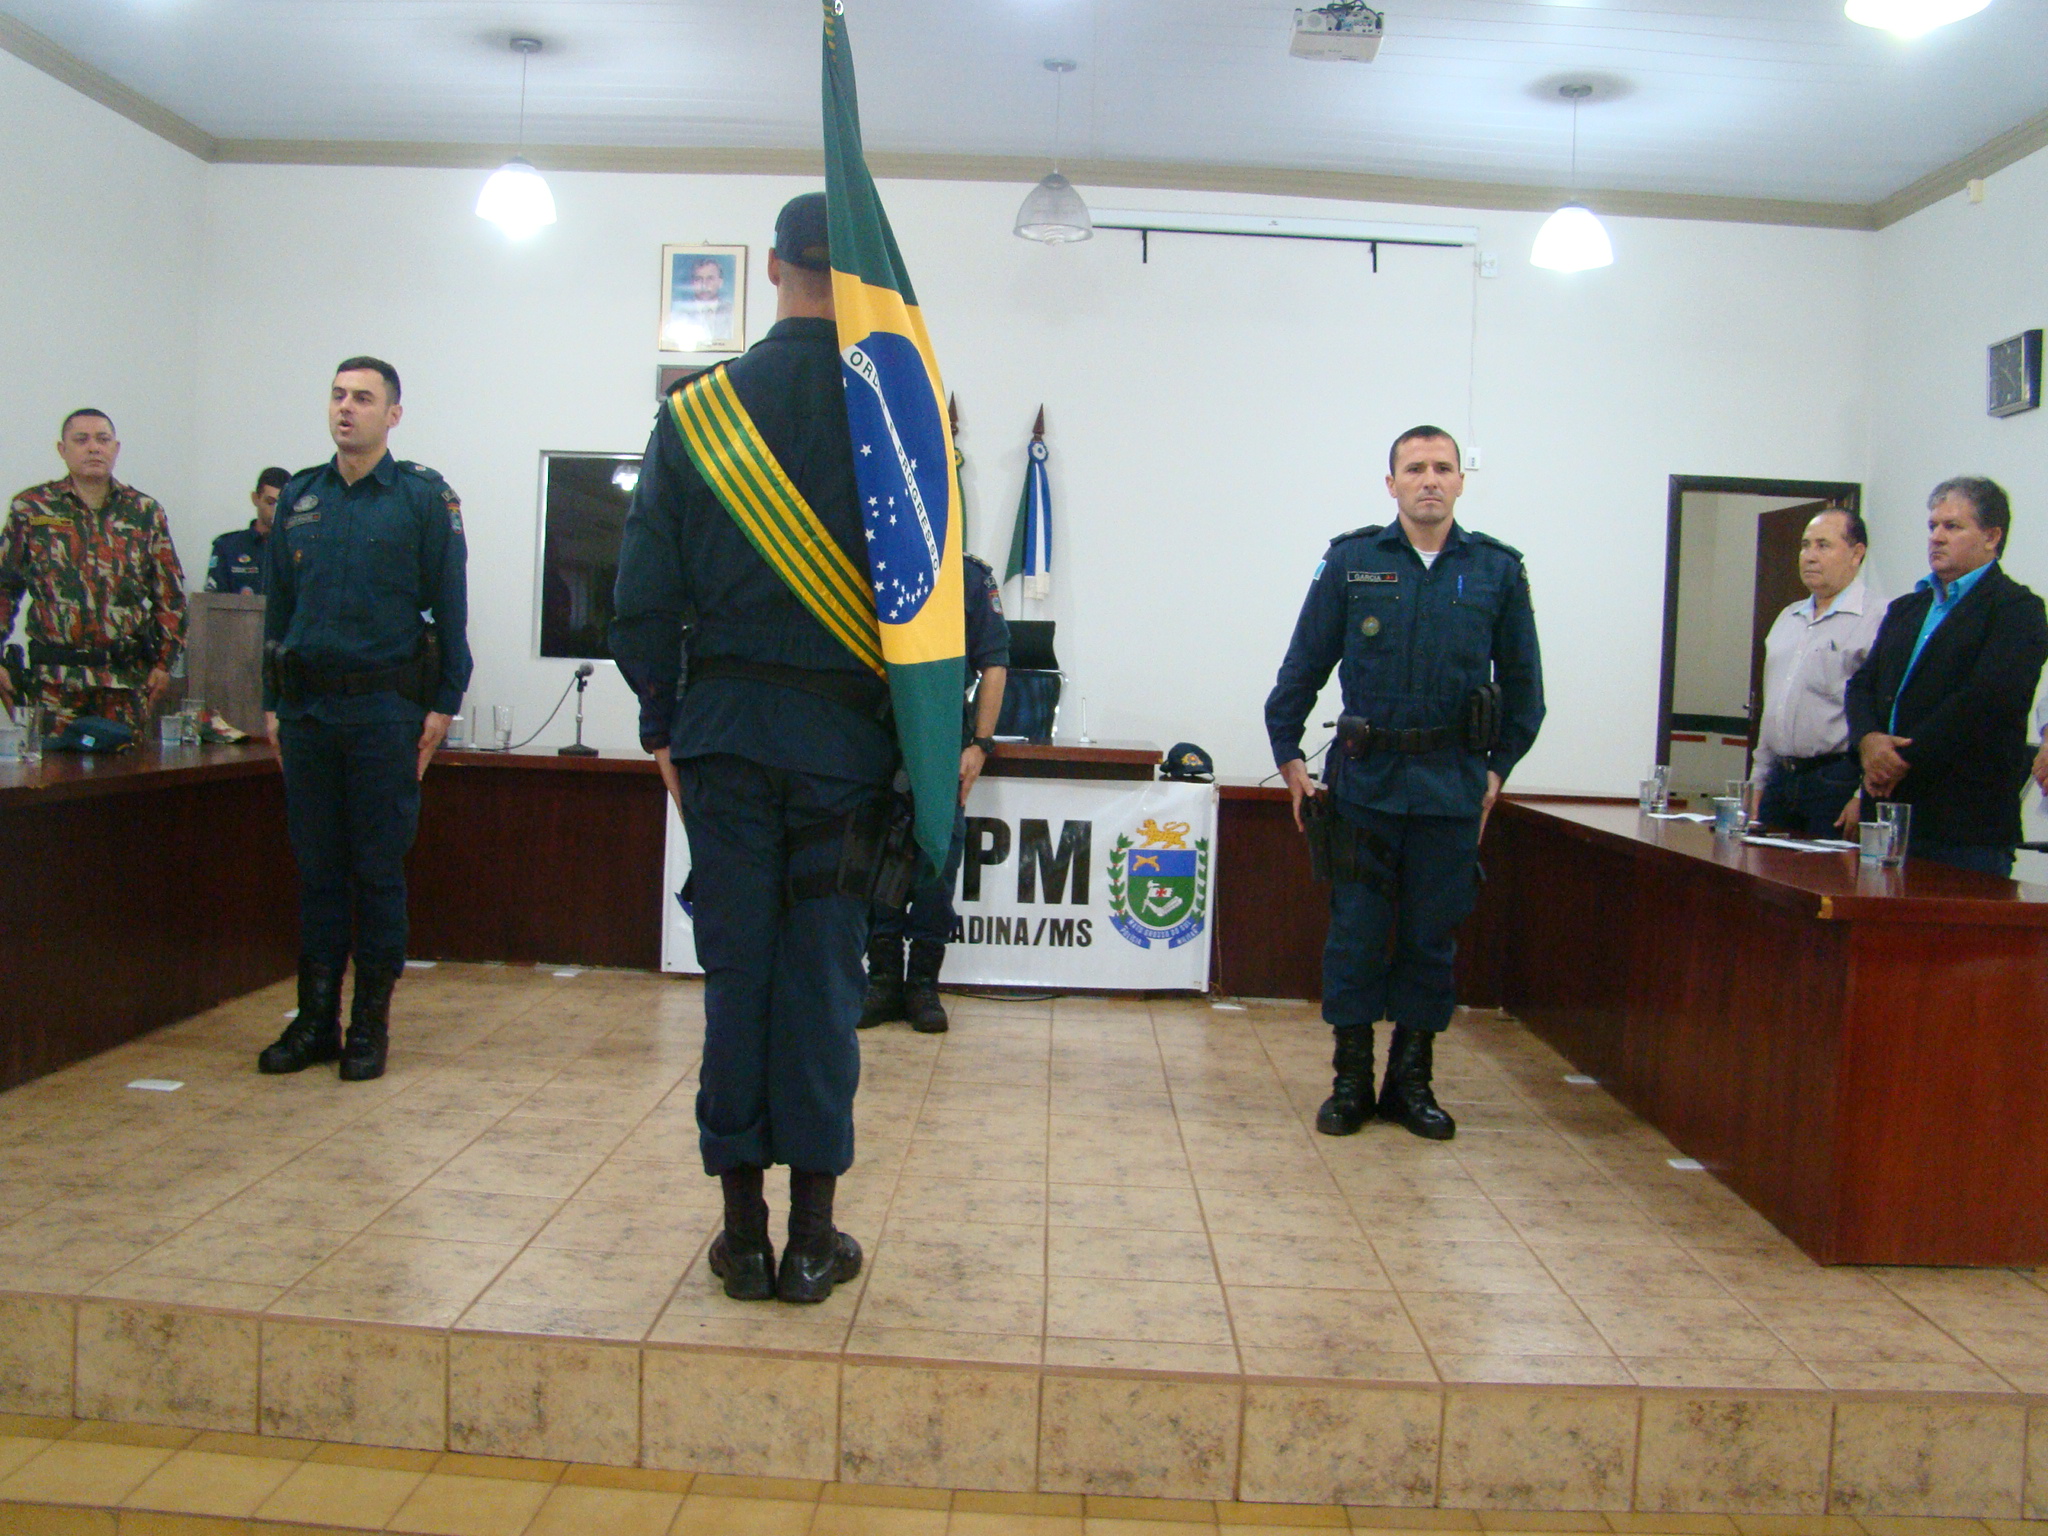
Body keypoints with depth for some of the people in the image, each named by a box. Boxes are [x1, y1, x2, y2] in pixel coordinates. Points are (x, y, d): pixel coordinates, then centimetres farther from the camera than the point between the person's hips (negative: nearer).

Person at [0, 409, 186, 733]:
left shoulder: (145, 512, 9)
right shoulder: (31, 509, 6)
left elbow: (171, 594, 10)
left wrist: (164, 661, 4)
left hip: (129, 676, 1)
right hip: (55, 676, -1)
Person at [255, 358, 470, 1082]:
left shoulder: (424, 497, -1)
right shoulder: (300, 497, 11)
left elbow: (451, 606, -2)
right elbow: (278, 605, 14)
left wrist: (442, 703, -7)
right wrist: (272, 703, 10)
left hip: (386, 705, -4)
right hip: (307, 706, 4)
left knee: (379, 867, 2)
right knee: (316, 866, 9)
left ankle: (370, 1023, 12)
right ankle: (315, 1017, 17)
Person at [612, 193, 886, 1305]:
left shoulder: (696, 408, 3)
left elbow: (646, 589, 3)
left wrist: (662, 725, 12)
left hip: (724, 727, 1)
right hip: (848, 734, -1)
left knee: (736, 969, 7)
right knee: (823, 972, 5)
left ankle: (743, 1231, 15)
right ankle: (812, 1235, 12)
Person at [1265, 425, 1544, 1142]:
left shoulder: (1498, 570, 4)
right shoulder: (1351, 562, 1)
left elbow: (1522, 683, 12)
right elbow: (1303, 666, 6)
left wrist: (1498, 766, 10)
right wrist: (1288, 755, 4)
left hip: (1453, 785, 1)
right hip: (1365, 779, -1)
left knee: (1433, 937, 8)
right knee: (1356, 932, 3)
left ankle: (1412, 1082, 22)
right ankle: (1351, 1081, 16)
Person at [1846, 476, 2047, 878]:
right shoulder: (1905, 609, 21)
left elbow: (1986, 699, -16)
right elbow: (1862, 685, 13)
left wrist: (1905, 758, -15)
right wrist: (1869, 740, -8)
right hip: (1888, 813, 6)